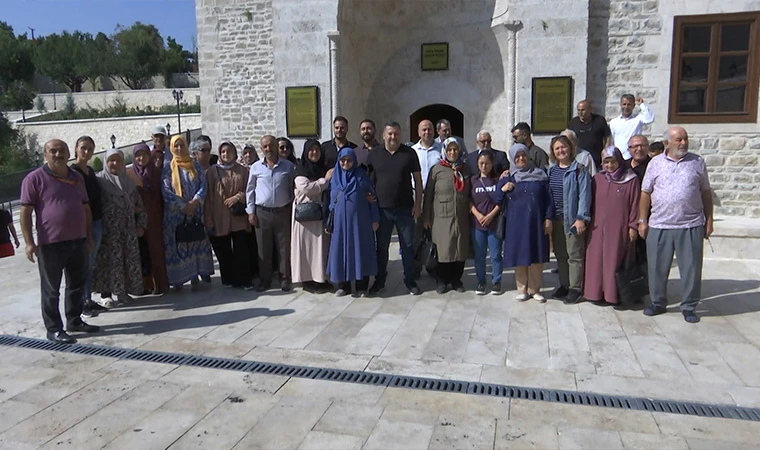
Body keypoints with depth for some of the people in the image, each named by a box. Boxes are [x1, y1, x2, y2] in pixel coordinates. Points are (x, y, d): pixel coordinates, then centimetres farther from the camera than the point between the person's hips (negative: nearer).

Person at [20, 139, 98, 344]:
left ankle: (75, 321, 29)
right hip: (50, 244, -6)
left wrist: (89, 237, 15)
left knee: (78, 285, 14)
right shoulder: (34, 178, -6)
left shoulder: (77, 177, 12)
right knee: (51, 289, 4)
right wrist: (29, 242, -14)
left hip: (78, 241, 6)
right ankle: (54, 329, 14)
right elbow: (25, 212, -8)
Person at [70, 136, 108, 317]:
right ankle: (82, 303, 4)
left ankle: (89, 300, 18)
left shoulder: (91, 171, 14)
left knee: (90, 264, 11)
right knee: (84, 264, -3)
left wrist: (100, 221, 14)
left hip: (96, 222, 7)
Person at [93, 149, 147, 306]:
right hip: (108, 229, -5)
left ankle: (122, 291, 16)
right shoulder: (100, 180, -2)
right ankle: (106, 294, 5)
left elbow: (139, 205, 15)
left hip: (128, 229, 5)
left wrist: (141, 225, 6)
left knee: (129, 259, 5)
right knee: (109, 259, -4)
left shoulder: (128, 181, 14)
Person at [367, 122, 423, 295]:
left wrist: (418, 203, -3)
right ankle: (379, 280, 23)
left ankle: (410, 281, 18)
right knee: (381, 246, 11)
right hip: (382, 208, 1)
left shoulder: (409, 153, 1)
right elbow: (369, 180, 9)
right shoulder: (374, 154, 5)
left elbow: (417, 180, 3)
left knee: (408, 246, 6)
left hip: (405, 208, -1)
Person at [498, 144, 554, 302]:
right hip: (516, 223, 0)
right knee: (520, 256, 4)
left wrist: (548, 218, -2)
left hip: (536, 222, 0)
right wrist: (502, 189, -13)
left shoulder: (540, 175, 6)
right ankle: (522, 290, 17)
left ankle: (535, 289, 18)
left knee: (537, 256, 5)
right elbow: (498, 201, 6)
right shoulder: (508, 178, 6)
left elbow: (548, 198, 6)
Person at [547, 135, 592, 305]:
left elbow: (584, 195, -11)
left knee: (574, 255, -1)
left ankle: (575, 289, 7)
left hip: (572, 219, -6)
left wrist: (581, 218, -16)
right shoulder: (551, 170, 12)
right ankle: (564, 285, 25)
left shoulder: (579, 170, -5)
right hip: (556, 220, 6)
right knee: (560, 254, 13)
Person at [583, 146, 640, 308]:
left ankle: (616, 296, 7)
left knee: (616, 261, -1)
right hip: (598, 228, 4)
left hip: (619, 228, -4)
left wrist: (633, 226, -7)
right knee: (597, 260, 6)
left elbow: (635, 204, -4)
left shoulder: (631, 180, -2)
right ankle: (598, 293, 14)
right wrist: (588, 222, 9)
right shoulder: (597, 179, 9)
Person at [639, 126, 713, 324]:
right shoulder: (656, 163, 4)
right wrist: (642, 220, 2)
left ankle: (689, 307, 19)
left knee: (691, 268, 4)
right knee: (657, 267, 8)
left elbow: (706, 192, 11)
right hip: (659, 226, 0)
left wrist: (709, 219, 7)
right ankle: (658, 303, 24)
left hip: (691, 226, 0)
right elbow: (645, 193, 5)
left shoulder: (697, 162, 7)